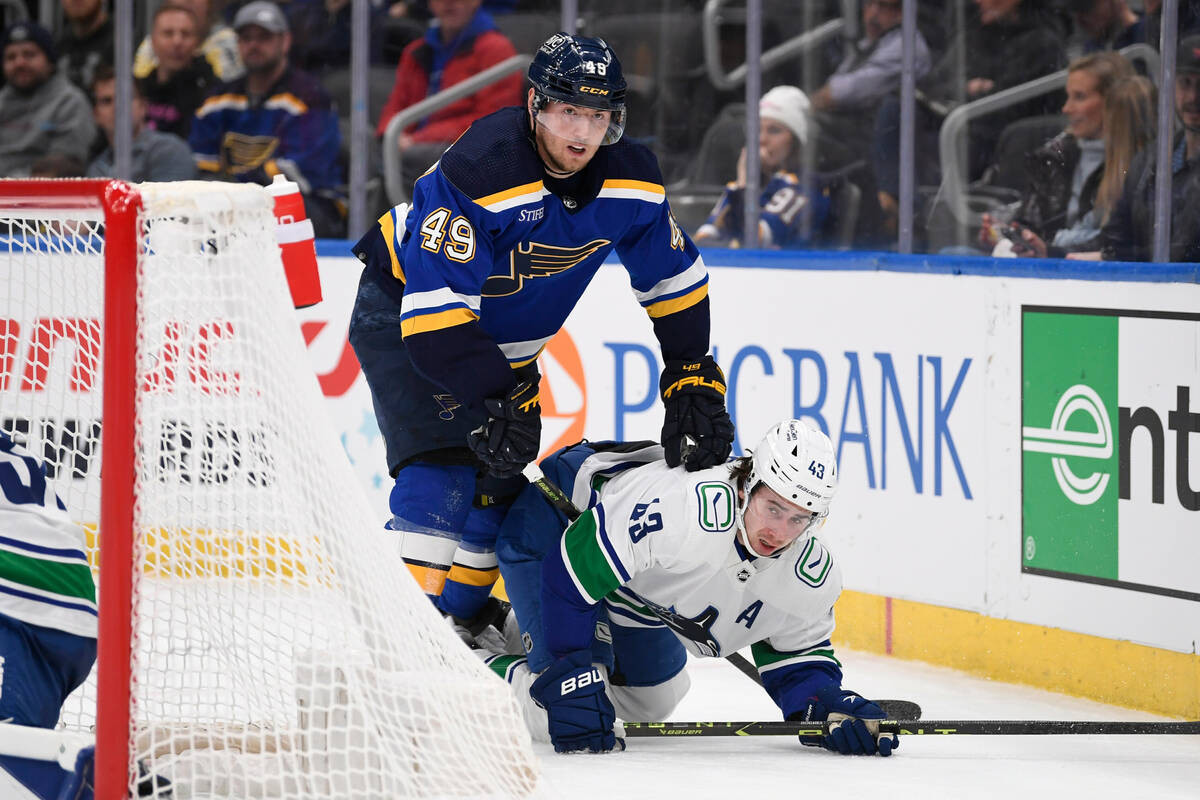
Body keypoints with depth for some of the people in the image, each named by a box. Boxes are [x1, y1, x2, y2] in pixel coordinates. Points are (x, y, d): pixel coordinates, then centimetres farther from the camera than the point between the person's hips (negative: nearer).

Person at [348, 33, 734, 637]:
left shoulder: (630, 180, -15)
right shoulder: (480, 172, -35)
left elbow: (674, 280, 1)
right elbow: (436, 310, -36)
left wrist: (693, 381, -5)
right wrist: (499, 397, -37)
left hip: (505, 337, 7)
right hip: (401, 311, -7)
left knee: (501, 481, 3)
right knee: (442, 468, -20)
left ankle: (463, 613, 20)